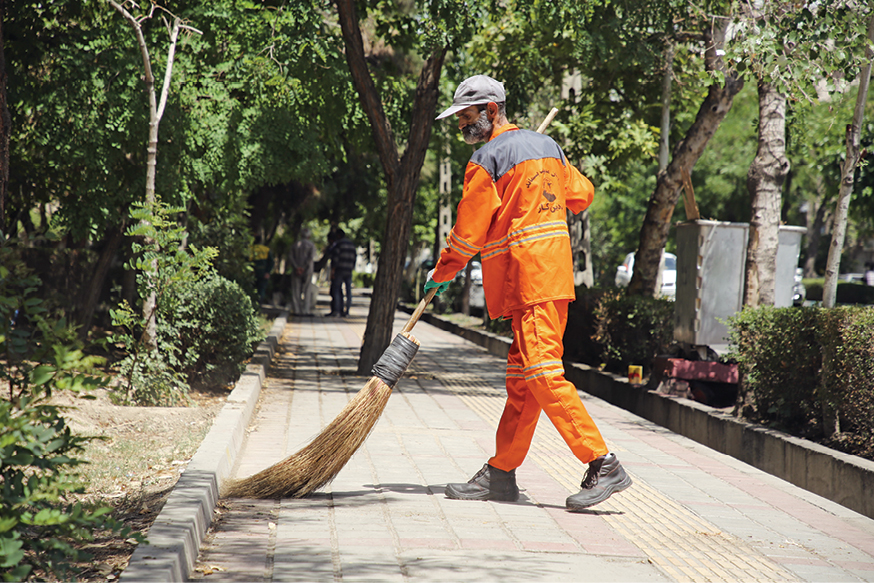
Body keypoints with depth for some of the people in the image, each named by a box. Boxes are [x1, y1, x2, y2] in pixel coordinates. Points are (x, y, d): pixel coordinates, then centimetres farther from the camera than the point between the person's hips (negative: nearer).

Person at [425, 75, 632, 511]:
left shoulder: (486, 160, -8)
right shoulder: (546, 145, 16)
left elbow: (467, 233, -5)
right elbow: (582, 194, 26)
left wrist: (441, 275, 10)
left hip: (527, 279, -9)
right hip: (555, 274, 9)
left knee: (543, 374, -13)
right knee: (522, 377, 10)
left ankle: (602, 465, -18)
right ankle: (501, 474, 14)